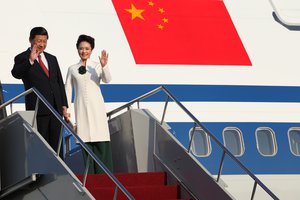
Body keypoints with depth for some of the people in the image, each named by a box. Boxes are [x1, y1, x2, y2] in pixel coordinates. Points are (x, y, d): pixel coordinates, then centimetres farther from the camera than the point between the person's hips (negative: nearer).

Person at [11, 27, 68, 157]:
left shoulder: (52, 59, 18)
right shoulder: (22, 58, 1)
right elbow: (16, 74, -19)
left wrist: (64, 104, 12)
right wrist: (30, 60, -31)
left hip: (56, 107, 5)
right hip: (38, 108, -5)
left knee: (56, 144, 5)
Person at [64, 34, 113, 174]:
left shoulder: (97, 66, 7)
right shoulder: (72, 69, 11)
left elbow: (107, 80, -10)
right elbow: (68, 89, 11)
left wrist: (104, 66, -28)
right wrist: (66, 110, 3)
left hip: (96, 107, -1)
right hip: (81, 109, 1)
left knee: (101, 143, -7)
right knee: (85, 141, -3)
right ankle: (90, 174, 0)